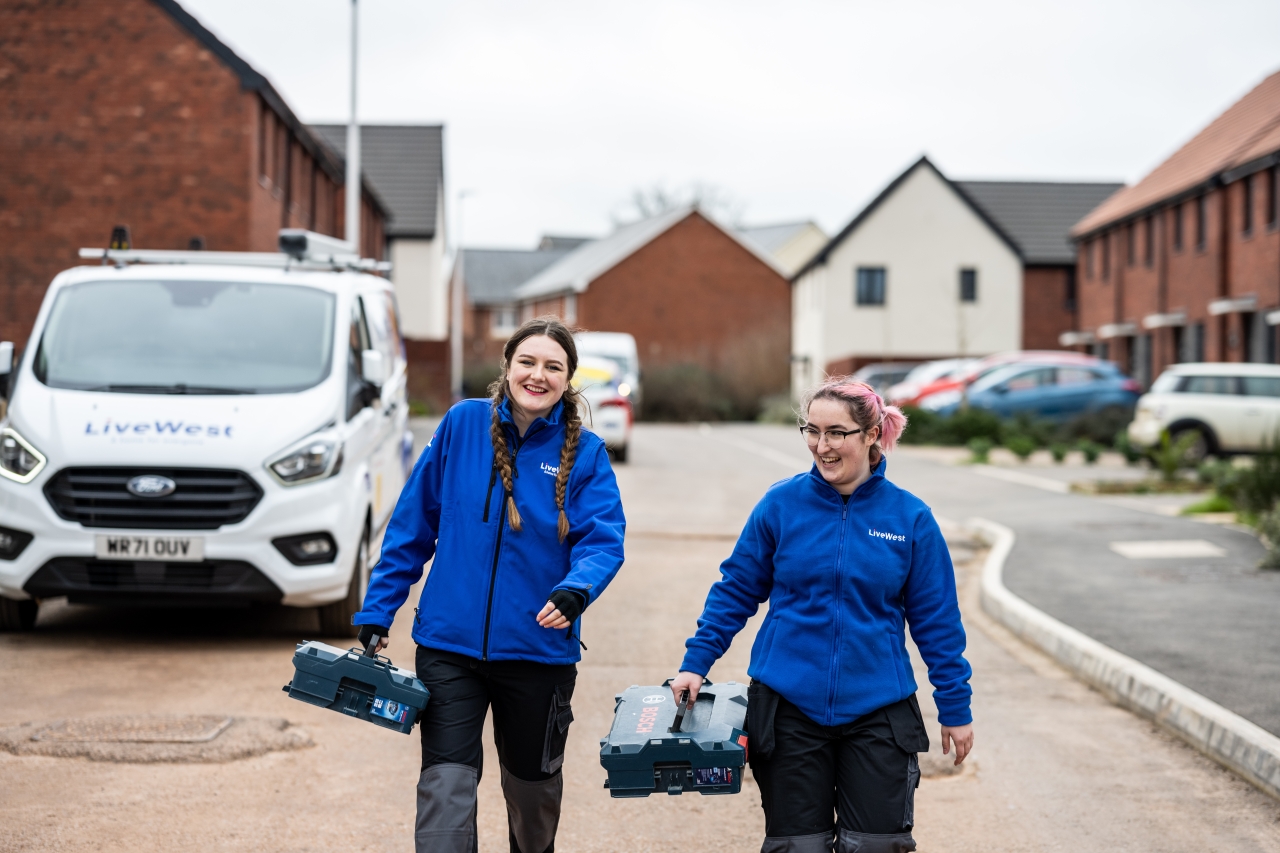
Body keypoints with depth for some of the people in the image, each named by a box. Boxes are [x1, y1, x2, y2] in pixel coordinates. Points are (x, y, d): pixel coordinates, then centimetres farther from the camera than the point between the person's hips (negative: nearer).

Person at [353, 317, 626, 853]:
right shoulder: (463, 424, -2)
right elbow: (412, 524, 3)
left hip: (540, 648, 1)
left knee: (533, 780, 19)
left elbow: (603, 541, -13)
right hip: (449, 642, -1)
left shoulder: (584, 454, -3)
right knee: (446, 785, -12)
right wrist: (376, 611, 2)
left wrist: (575, 591, -34)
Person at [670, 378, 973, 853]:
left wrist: (955, 709, 5)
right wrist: (696, 663, -2)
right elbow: (735, 591, 5)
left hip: (877, 708, 0)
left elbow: (936, 621, 3)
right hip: (788, 707, 0)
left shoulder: (910, 518, -3)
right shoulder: (781, 505, -3)